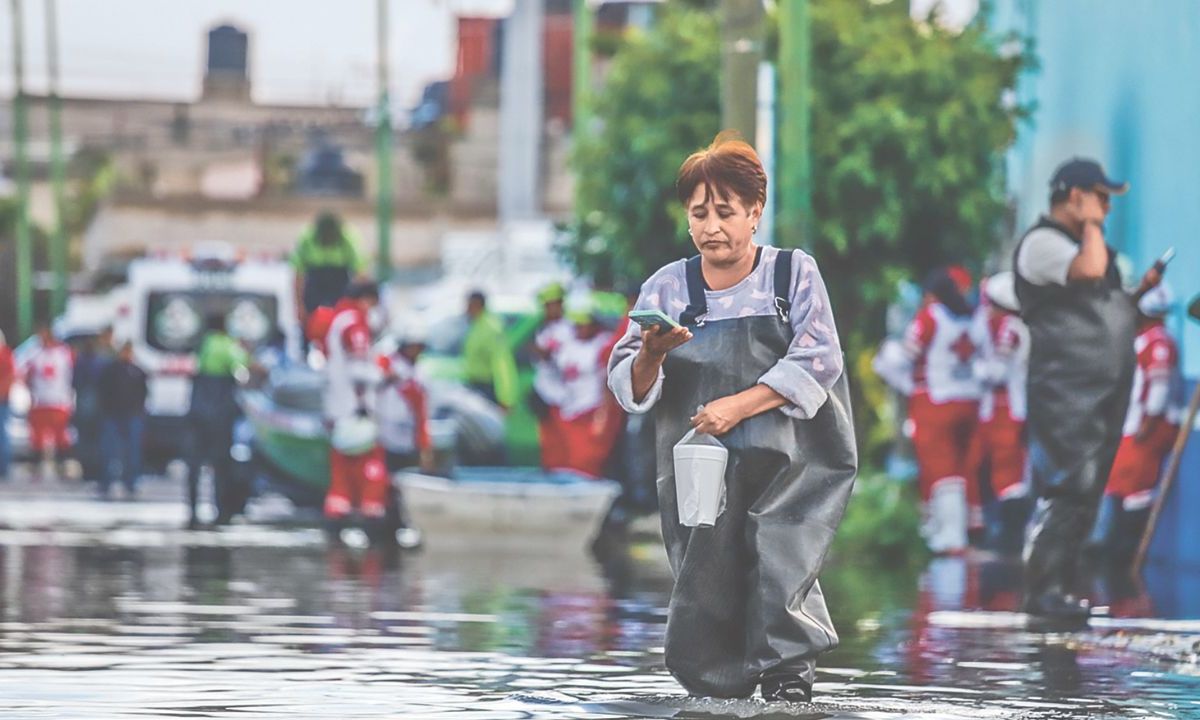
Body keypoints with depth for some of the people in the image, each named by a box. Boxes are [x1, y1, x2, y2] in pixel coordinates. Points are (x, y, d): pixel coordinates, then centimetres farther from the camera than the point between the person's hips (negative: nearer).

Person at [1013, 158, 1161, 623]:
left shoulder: (1081, 242, 24)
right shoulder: (1042, 243, -7)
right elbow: (1089, 270, -25)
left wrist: (1141, 289, 14)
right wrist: (1090, 225, -9)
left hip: (1103, 391, 10)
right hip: (1067, 390, -10)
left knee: (1085, 492, 9)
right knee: (1065, 488, -15)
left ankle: (1064, 588, 12)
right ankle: (1043, 591, -14)